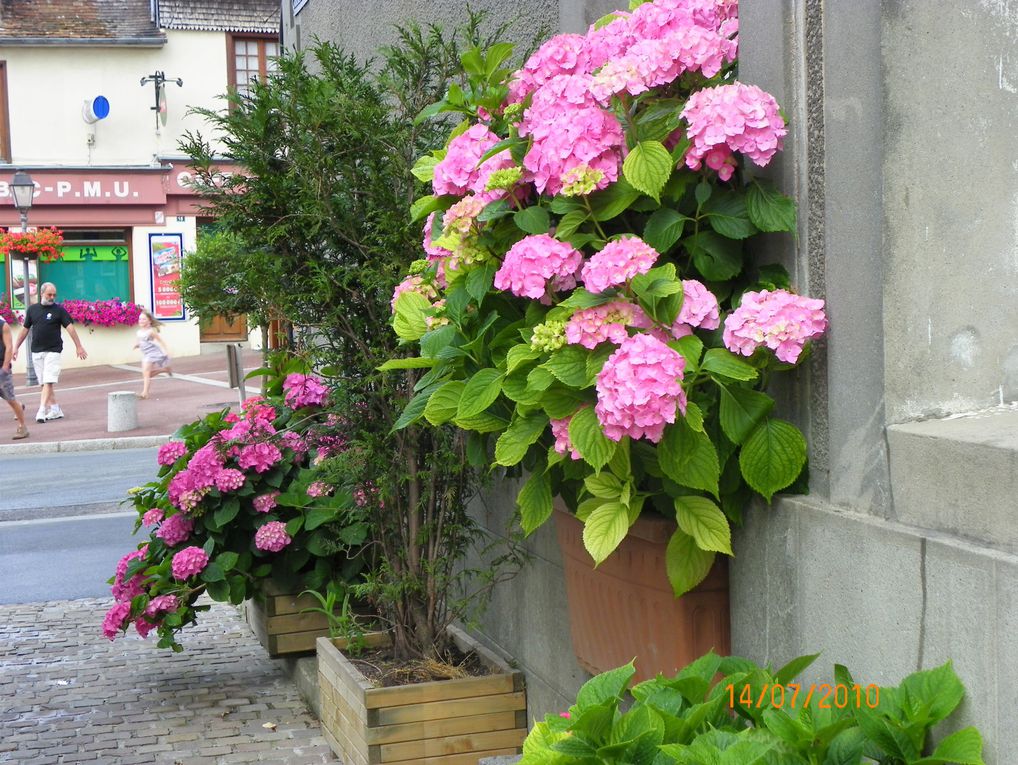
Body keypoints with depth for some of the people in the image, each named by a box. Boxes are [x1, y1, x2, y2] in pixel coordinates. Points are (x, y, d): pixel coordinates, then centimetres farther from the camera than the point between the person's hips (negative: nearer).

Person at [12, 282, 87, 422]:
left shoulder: (59, 309, -1)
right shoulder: (32, 309, 9)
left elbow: (70, 327, -6)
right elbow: (25, 329, 16)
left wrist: (79, 346, -13)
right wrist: (16, 347, 15)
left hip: (53, 351, -4)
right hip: (36, 351, 4)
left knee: (48, 382, -12)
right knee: (44, 383, 6)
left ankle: (41, 411, -15)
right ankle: (55, 410, 13)